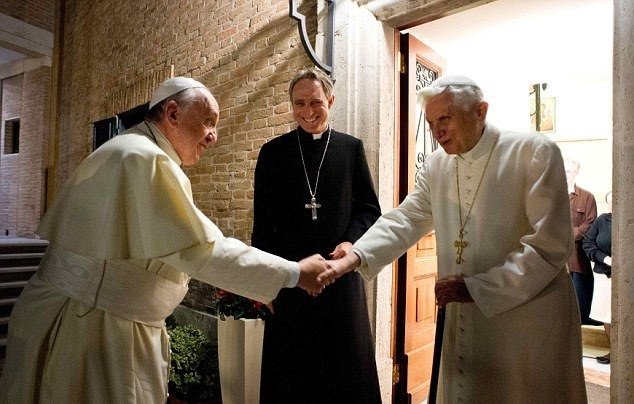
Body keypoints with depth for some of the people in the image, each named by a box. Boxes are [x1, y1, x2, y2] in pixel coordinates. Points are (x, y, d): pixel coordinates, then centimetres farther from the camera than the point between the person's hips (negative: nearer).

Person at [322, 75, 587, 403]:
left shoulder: (536, 152, -11)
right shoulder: (436, 165, 4)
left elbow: (549, 246, -16)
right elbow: (404, 220, -2)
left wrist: (475, 288, -20)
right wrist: (354, 258, -18)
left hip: (531, 320, -4)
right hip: (465, 321, 5)